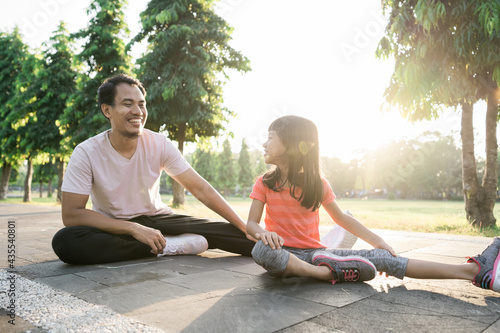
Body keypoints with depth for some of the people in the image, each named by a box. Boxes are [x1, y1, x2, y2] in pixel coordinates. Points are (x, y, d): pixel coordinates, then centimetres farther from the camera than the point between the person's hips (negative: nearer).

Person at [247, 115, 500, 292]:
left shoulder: (318, 183, 4)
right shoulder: (264, 183, 0)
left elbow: (341, 217, 12)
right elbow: (251, 223, -5)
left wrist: (376, 241, 3)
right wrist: (263, 233, -31)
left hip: (316, 251, 2)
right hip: (284, 251, -1)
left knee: (382, 258, -16)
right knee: (261, 251, -40)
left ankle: (474, 270, -20)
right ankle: (330, 273, -33)